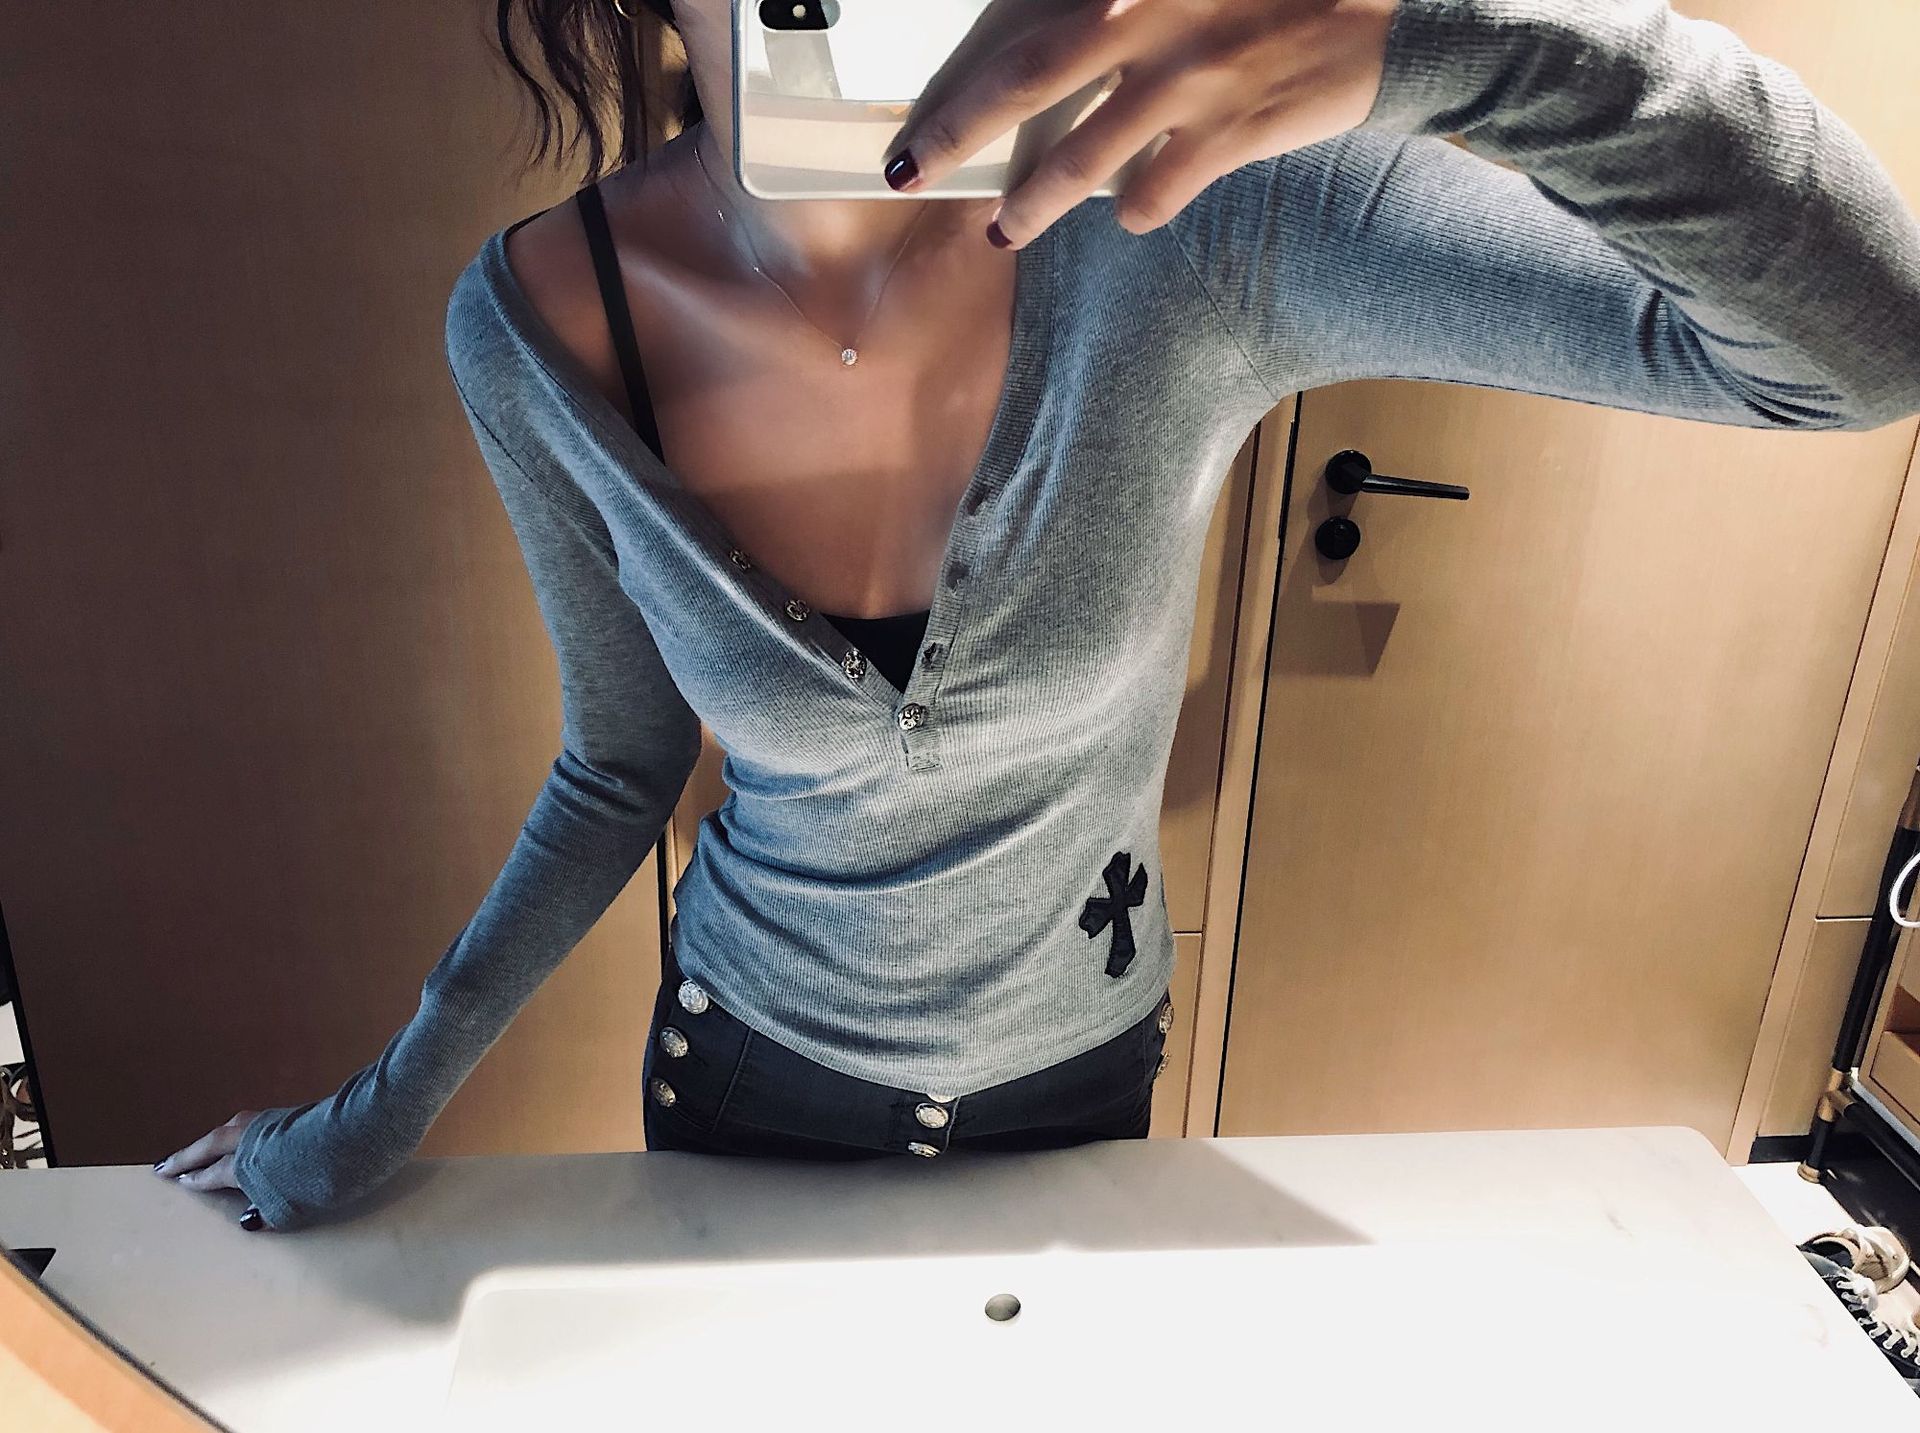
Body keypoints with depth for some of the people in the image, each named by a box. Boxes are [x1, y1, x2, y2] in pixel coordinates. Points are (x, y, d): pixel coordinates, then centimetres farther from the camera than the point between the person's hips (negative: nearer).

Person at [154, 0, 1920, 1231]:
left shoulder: (1192, 206, -28)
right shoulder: (540, 325, -22)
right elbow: (621, 770, -7)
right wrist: (382, 1110, 3)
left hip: (1074, 1064, 0)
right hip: (749, 1059, 1)